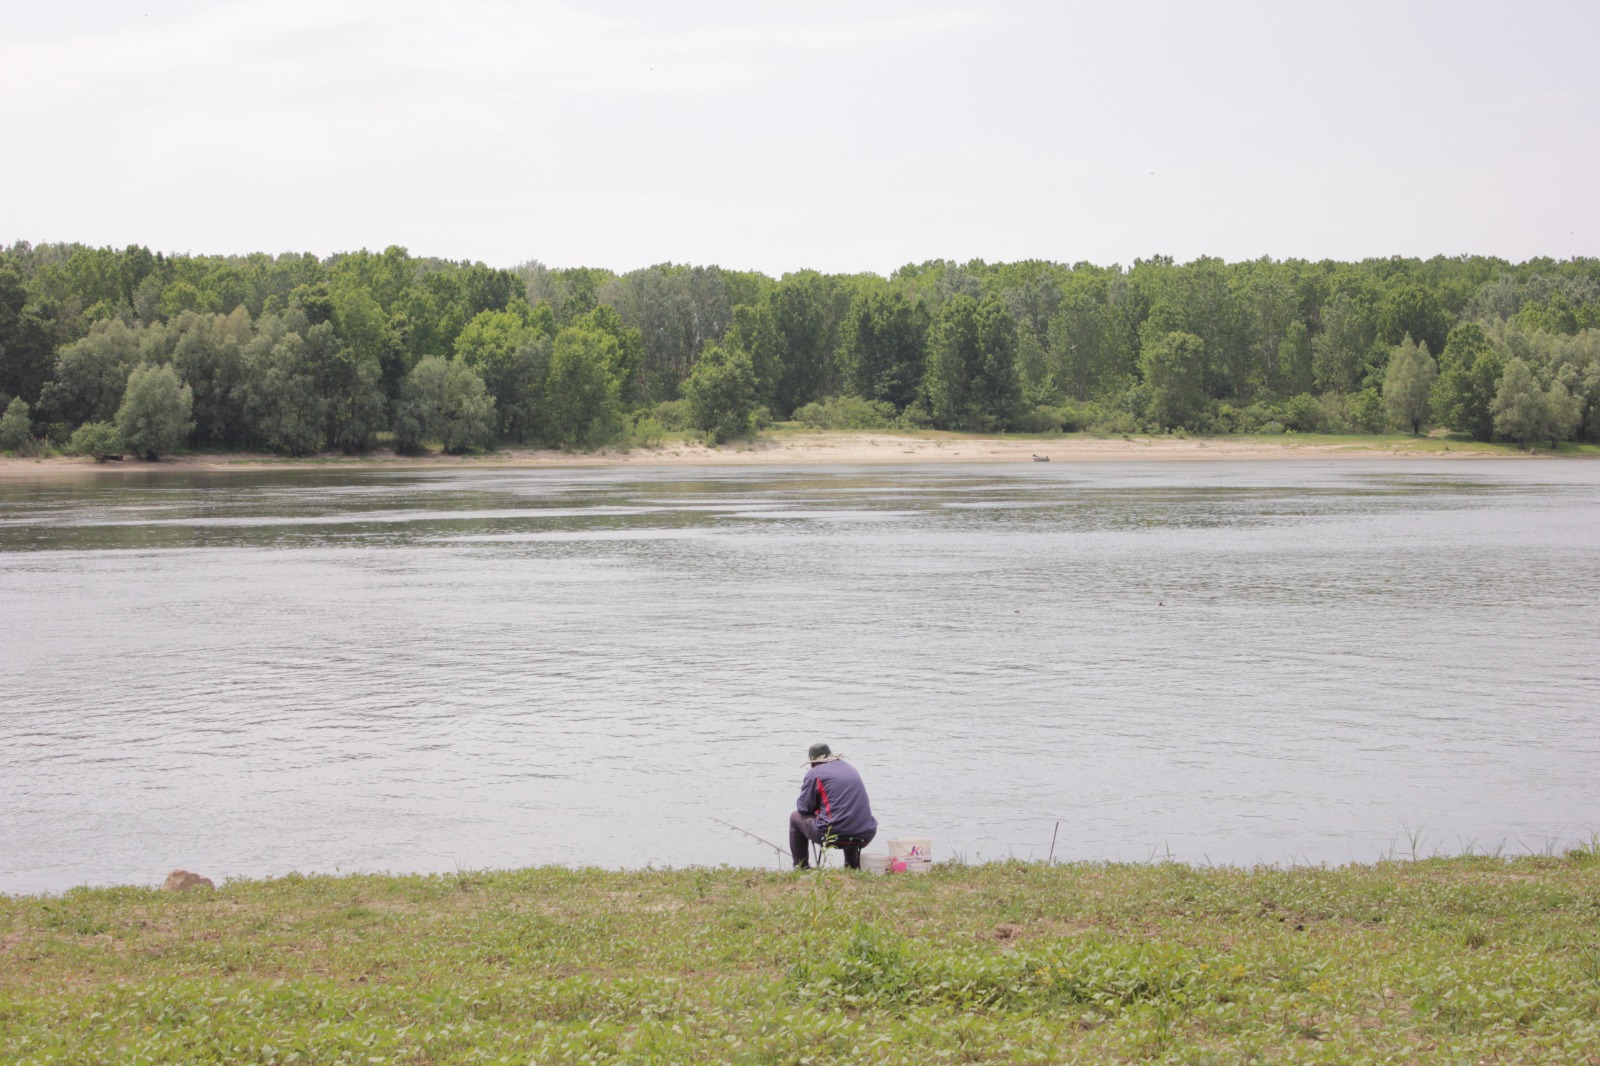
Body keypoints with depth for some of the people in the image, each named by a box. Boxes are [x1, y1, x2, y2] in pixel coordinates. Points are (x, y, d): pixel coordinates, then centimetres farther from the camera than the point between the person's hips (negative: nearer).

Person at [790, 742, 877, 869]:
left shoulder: (814, 773, 0)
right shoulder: (850, 769, 19)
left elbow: (804, 808, 3)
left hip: (834, 835, -6)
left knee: (795, 816, 19)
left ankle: (801, 868, 22)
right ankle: (852, 867, 39)